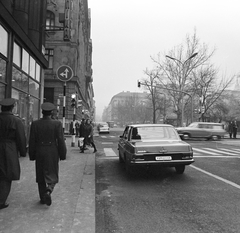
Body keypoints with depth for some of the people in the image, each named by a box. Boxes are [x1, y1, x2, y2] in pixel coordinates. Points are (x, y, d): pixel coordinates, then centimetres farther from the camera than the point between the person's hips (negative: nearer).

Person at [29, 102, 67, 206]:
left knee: (41, 175, 15)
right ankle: (48, 191, -15)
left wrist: (32, 155, 7)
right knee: (52, 174, 10)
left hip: (39, 153, 2)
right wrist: (62, 155, -1)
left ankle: (42, 198, 21)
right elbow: (61, 141, -10)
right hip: (53, 153, -2)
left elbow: (32, 141, -2)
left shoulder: (35, 124, -5)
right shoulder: (57, 124, -10)